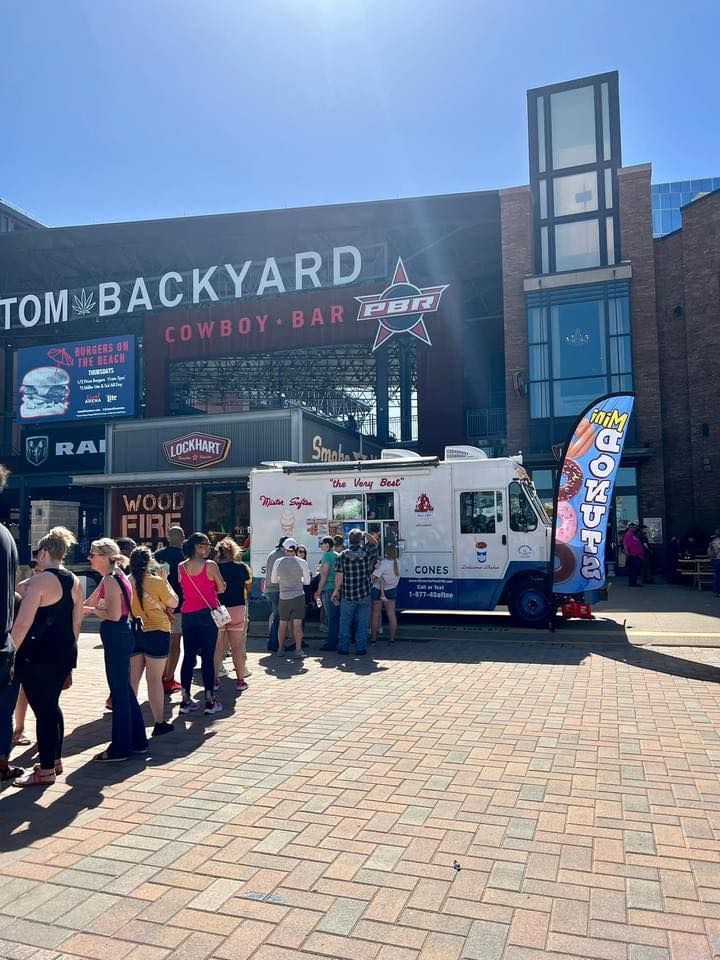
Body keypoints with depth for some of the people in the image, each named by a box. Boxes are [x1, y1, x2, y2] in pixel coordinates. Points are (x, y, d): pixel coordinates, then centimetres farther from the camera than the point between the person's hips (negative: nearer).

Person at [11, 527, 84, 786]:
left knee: (42, 709, 1)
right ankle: (55, 760, 30)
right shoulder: (75, 582, 7)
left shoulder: (39, 581, -14)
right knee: (52, 705, 19)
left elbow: (22, 624, -18)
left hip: (38, 655, -7)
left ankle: (46, 771, 10)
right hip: (64, 653, 7)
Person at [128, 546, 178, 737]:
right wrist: (165, 580, 4)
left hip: (133, 633, 4)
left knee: (132, 678, 12)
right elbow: (174, 602, -3)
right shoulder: (156, 582, -15)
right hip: (156, 633, -4)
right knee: (154, 679, 2)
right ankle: (159, 723, 9)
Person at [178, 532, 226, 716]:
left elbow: (183, 590, 13)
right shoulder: (210, 565, -9)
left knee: (188, 657, 11)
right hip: (206, 614, -5)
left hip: (187, 616, 5)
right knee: (208, 658, 1)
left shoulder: (181, 567, 4)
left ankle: (186, 700, 16)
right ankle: (210, 701, 6)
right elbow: (221, 588, -2)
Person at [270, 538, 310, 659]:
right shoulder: (302, 562, -8)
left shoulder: (278, 562, -4)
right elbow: (307, 581, -1)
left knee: (282, 624, 14)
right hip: (298, 595, -2)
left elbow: (274, 580, 7)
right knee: (297, 624, -2)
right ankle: (298, 651, -2)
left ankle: (280, 649, 22)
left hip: (283, 597, 2)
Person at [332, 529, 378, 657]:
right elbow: (373, 543, 18)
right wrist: (365, 534, 20)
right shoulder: (367, 552, -5)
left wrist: (336, 590, 3)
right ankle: (360, 648, 9)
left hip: (348, 595, 0)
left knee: (345, 622, 11)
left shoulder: (343, 555, -6)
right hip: (364, 594, 0)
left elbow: (339, 575, -6)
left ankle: (343, 647, 15)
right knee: (362, 623, 8)